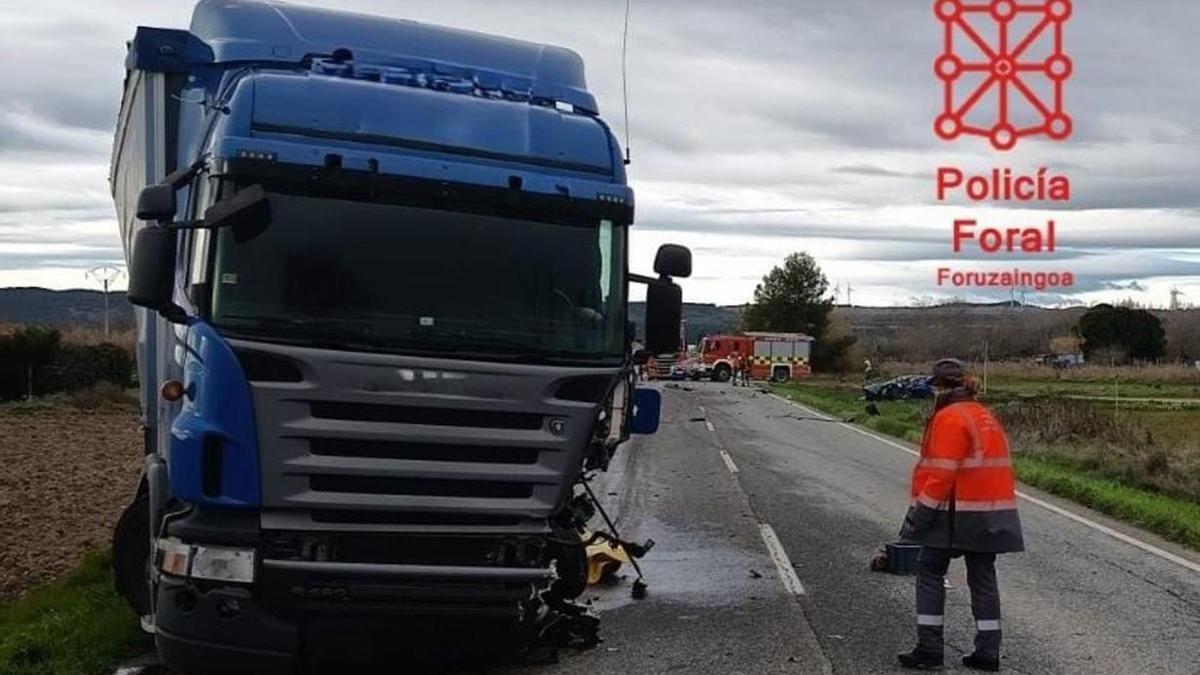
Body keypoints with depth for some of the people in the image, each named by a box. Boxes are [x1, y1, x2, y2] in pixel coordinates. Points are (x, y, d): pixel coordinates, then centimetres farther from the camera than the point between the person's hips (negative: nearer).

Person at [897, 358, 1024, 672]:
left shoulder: (950, 418, -13)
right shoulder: (986, 417, 15)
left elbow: (941, 474, -19)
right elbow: (987, 467, 17)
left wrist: (920, 513, -15)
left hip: (956, 513, -8)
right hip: (991, 513, 8)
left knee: (930, 573, 2)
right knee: (983, 578, 12)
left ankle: (929, 647, 1)